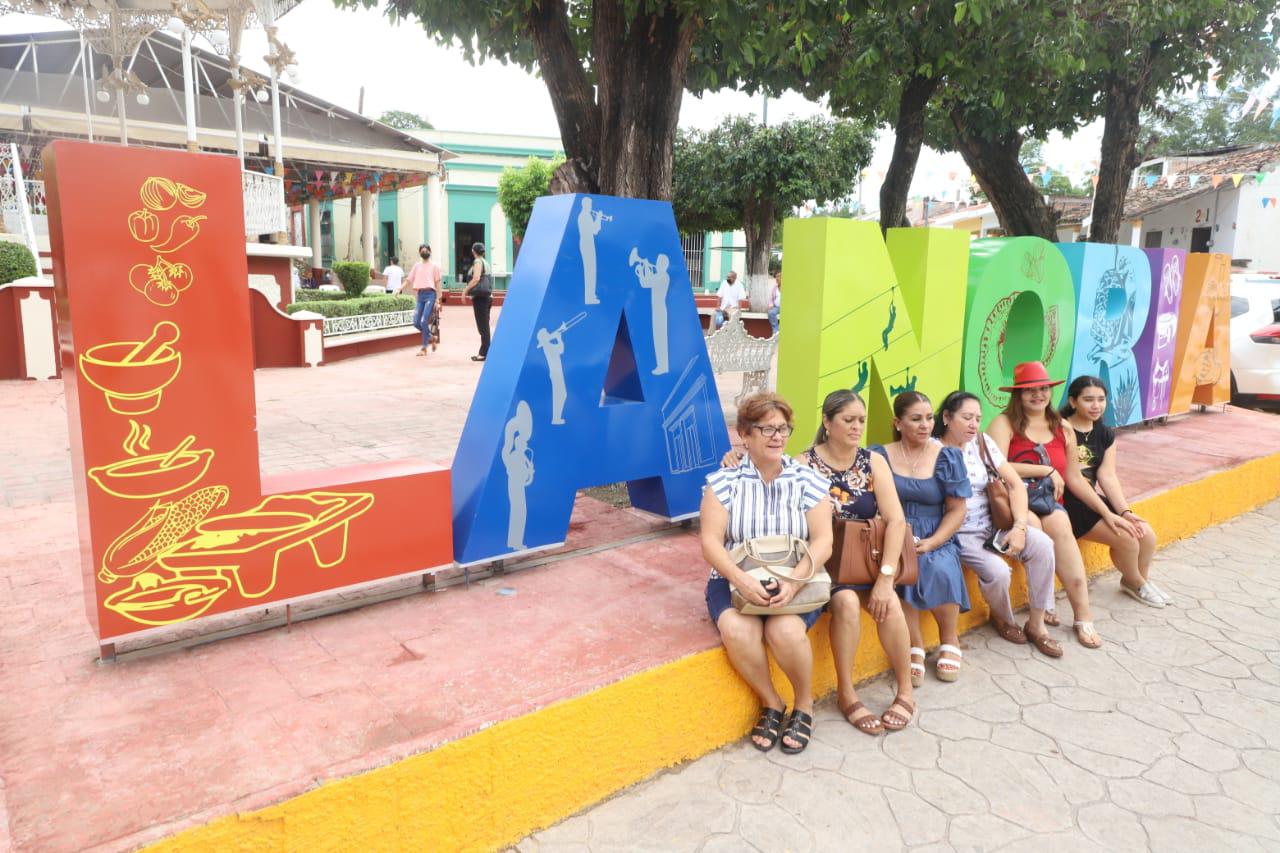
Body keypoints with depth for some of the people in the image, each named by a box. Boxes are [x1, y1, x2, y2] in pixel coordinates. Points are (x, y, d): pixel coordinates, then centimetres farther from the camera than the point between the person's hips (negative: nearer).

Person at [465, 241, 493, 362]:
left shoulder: (478, 261, -9)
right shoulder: (486, 262, 17)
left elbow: (476, 278, -21)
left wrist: (465, 290, -12)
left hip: (480, 297, -9)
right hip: (486, 296, 9)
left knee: (483, 326, -7)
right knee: (484, 325, 12)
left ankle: (484, 353, -6)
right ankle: (484, 352, 15)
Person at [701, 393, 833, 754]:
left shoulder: (808, 479, 1)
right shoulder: (723, 481, -1)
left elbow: (822, 541, -5)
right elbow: (710, 542, -7)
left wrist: (795, 580, -23)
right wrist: (742, 580, -25)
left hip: (795, 582, 0)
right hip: (736, 580, 0)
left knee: (785, 630, -31)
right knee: (737, 630, -31)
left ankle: (804, 705, 1)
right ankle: (771, 703, -2)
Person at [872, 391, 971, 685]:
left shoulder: (947, 457, 6)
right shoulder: (879, 456, 4)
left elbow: (956, 510, 4)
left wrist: (932, 543, -10)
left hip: (937, 540, 1)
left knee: (941, 569, -31)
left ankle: (949, 640, -2)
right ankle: (915, 645, -14)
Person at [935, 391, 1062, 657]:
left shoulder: (982, 442, 3)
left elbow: (1016, 485, 1)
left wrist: (1020, 527, -10)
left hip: (991, 525, 5)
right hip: (957, 534, -5)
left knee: (1042, 545, -17)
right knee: (997, 571, -27)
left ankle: (1036, 624, -1)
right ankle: (1001, 618, 10)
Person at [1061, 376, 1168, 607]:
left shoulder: (1105, 434, 8)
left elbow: (1107, 476, 1)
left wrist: (1125, 511, -12)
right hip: (1067, 502, -7)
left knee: (1147, 536, -2)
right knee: (1126, 538, -15)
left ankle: (1141, 579, 27)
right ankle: (1135, 583, 15)